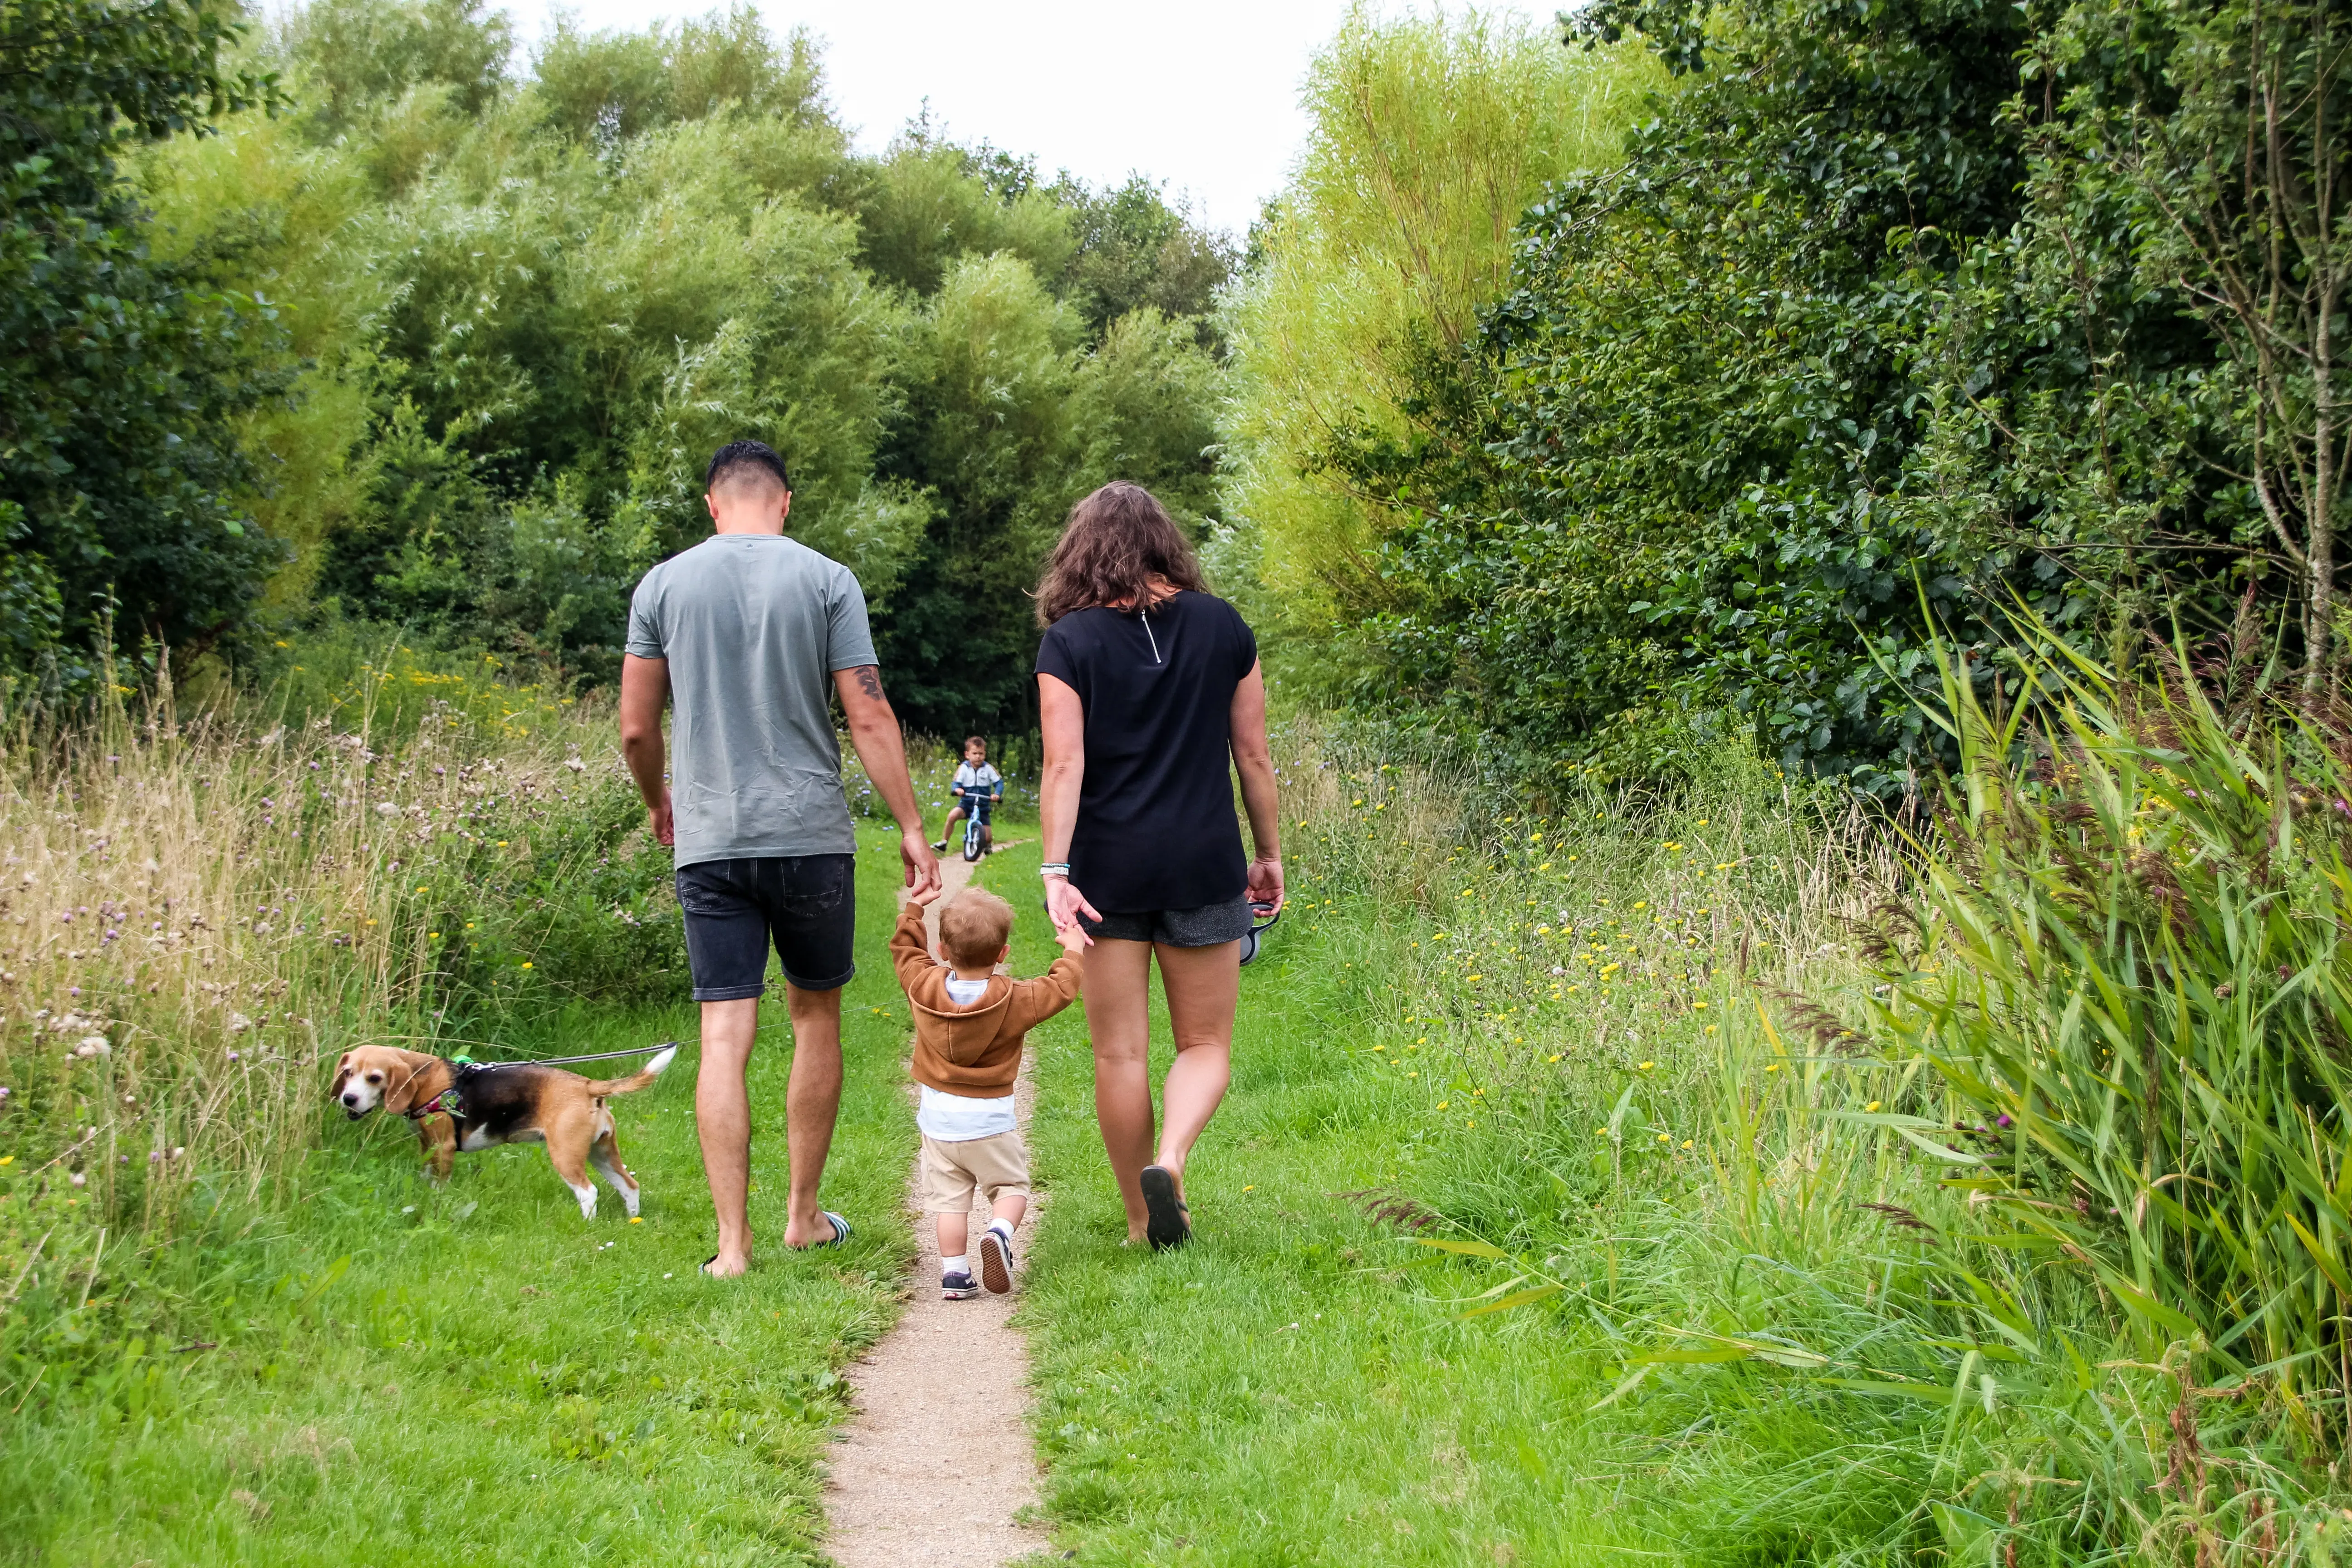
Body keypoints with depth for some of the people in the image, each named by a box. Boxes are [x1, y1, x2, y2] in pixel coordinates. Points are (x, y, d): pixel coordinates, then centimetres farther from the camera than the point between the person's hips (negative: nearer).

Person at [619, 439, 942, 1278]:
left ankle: (733, 1243, -5)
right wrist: (911, 826, 1)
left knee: (724, 1036, -2)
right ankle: (804, 1215, 24)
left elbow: (636, 728, 5)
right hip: (812, 837, 0)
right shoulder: (826, 580, -1)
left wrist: (658, 800, 24)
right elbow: (869, 719, -5)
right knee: (816, 1017, 16)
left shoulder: (663, 586, 3)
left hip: (710, 841, 1)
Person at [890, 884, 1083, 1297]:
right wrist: (1072, 953, 15)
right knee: (1011, 1188, 10)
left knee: (948, 1200, 7)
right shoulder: (1014, 1000, -11)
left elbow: (905, 948, 13)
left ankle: (954, 1272, 1)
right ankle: (999, 1232, -18)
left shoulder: (925, 987, -5)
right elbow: (1059, 991, -1)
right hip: (991, 1121, -2)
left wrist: (915, 907, 25)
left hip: (939, 1119, 2)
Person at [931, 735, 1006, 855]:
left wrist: (997, 794, -26)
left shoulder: (988, 769, -3)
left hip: (983, 806, 1)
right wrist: (957, 789, -35)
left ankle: (987, 845, 36)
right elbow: (956, 783, -10)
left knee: (987, 838, -4)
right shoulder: (964, 768, -4)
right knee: (952, 816, -32)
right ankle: (943, 842, -15)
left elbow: (999, 782, -6)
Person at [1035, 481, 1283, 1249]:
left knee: (1120, 1053, 8)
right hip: (1203, 865, 1)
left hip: (1108, 870, -1)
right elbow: (1254, 755, 5)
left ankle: (1144, 1216, 15)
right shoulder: (1222, 626, 2)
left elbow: (1064, 766, -12)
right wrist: (1269, 853, 15)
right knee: (1206, 1045, 10)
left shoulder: (1069, 643, -4)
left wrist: (1056, 871, -15)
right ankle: (1169, 1160, -17)